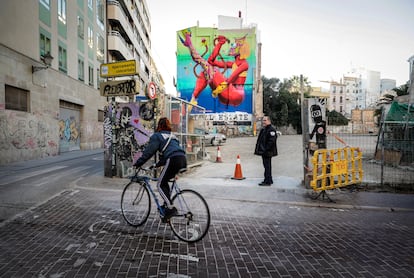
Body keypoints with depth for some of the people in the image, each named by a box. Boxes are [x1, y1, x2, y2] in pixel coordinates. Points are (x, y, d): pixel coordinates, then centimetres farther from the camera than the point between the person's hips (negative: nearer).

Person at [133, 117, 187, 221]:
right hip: (183, 159, 8)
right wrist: (158, 164, 39)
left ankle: (170, 208, -4)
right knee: (164, 182, 24)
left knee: (160, 185, 4)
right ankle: (167, 204, 25)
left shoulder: (156, 136, 8)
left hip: (173, 160, -8)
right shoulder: (172, 136, 31)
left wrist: (138, 163, 11)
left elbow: (148, 152, 2)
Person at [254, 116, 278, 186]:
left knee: (267, 166, -7)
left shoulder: (271, 130, -12)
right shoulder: (263, 129, 18)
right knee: (266, 166, 16)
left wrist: (266, 149, -23)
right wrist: (258, 148, 16)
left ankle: (267, 181, -2)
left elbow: (272, 141, -21)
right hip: (264, 152, 10)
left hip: (268, 152, -10)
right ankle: (269, 180, 26)